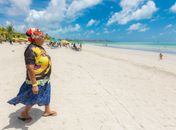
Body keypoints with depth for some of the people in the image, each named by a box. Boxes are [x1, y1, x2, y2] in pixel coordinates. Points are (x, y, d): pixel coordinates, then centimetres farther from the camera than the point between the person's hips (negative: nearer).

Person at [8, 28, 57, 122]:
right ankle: (23, 114, 35)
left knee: (47, 94, 22)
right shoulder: (31, 50, -25)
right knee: (33, 99, 10)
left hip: (45, 80, 9)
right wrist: (34, 84, -26)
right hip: (37, 80, -9)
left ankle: (47, 111, 43)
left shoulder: (40, 48, 4)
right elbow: (30, 69, -27)